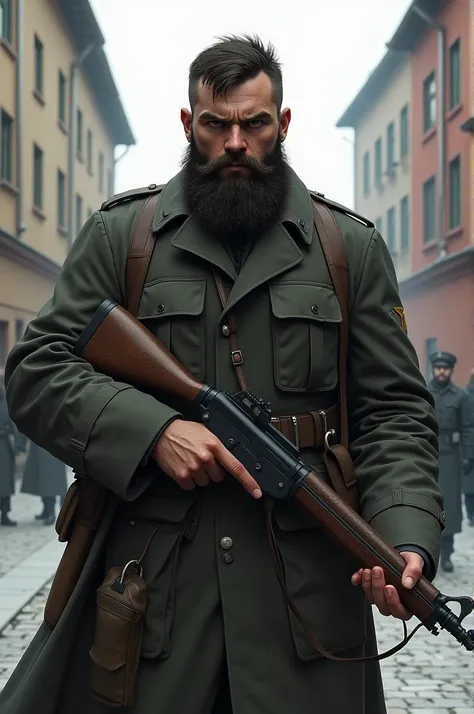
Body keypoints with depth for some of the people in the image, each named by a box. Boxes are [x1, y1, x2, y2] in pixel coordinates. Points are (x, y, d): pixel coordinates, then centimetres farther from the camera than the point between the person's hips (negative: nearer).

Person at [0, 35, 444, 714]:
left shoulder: (353, 247, 8)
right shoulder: (119, 235, 7)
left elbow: (395, 411, 5)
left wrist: (407, 540, -12)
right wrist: (154, 430, -14)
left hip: (309, 579, 1)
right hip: (147, 578, 0)